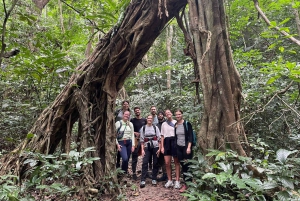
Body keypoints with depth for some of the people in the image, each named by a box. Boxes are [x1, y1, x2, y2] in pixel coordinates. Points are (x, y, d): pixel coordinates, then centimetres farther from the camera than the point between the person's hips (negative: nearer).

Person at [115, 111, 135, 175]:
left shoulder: (130, 124, 9)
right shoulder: (118, 123, -3)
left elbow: (132, 135, 9)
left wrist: (133, 145, 3)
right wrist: (117, 144, -9)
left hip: (129, 142, 4)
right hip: (121, 143, -4)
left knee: (127, 159, 6)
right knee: (125, 158, -18)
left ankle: (125, 172, 22)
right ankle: (123, 172, 7)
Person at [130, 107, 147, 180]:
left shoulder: (144, 120, 12)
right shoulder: (132, 120, 6)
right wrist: (134, 133, -12)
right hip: (136, 139, -2)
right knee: (134, 157, 0)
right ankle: (134, 173, 9)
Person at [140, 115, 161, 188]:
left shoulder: (155, 127, 4)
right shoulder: (143, 128, 5)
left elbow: (159, 138, 1)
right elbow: (142, 139, 4)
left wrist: (159, 148, -5)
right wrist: (142, 149, -2)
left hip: (155, 147, 0)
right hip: (147, 147, 0)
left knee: (155, 163, 3)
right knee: (145, 163, -9)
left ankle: (154, 179, 17)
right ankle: (143, 180, -5)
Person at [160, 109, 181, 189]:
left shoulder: (176, 122, 3)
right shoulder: (163, 124, 15)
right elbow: (162, 136, 14)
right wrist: (162, 147, 6)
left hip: (175, 141, -3)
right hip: (167, 142, 4)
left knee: (176, 162, 4)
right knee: (167, 163, 3)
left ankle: (177, 181, 11)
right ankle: (170, 180, 16)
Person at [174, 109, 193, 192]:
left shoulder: (187, 124, -8)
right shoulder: (175, 125, 7)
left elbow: (190, 136, -12)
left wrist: (189, 147, -18)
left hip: (186, 147, -5)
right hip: (178, 148, 5)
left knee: (187, 165, -1)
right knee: (183, 165, 9)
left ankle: (187, 184, 7)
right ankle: (186, 183, 18)